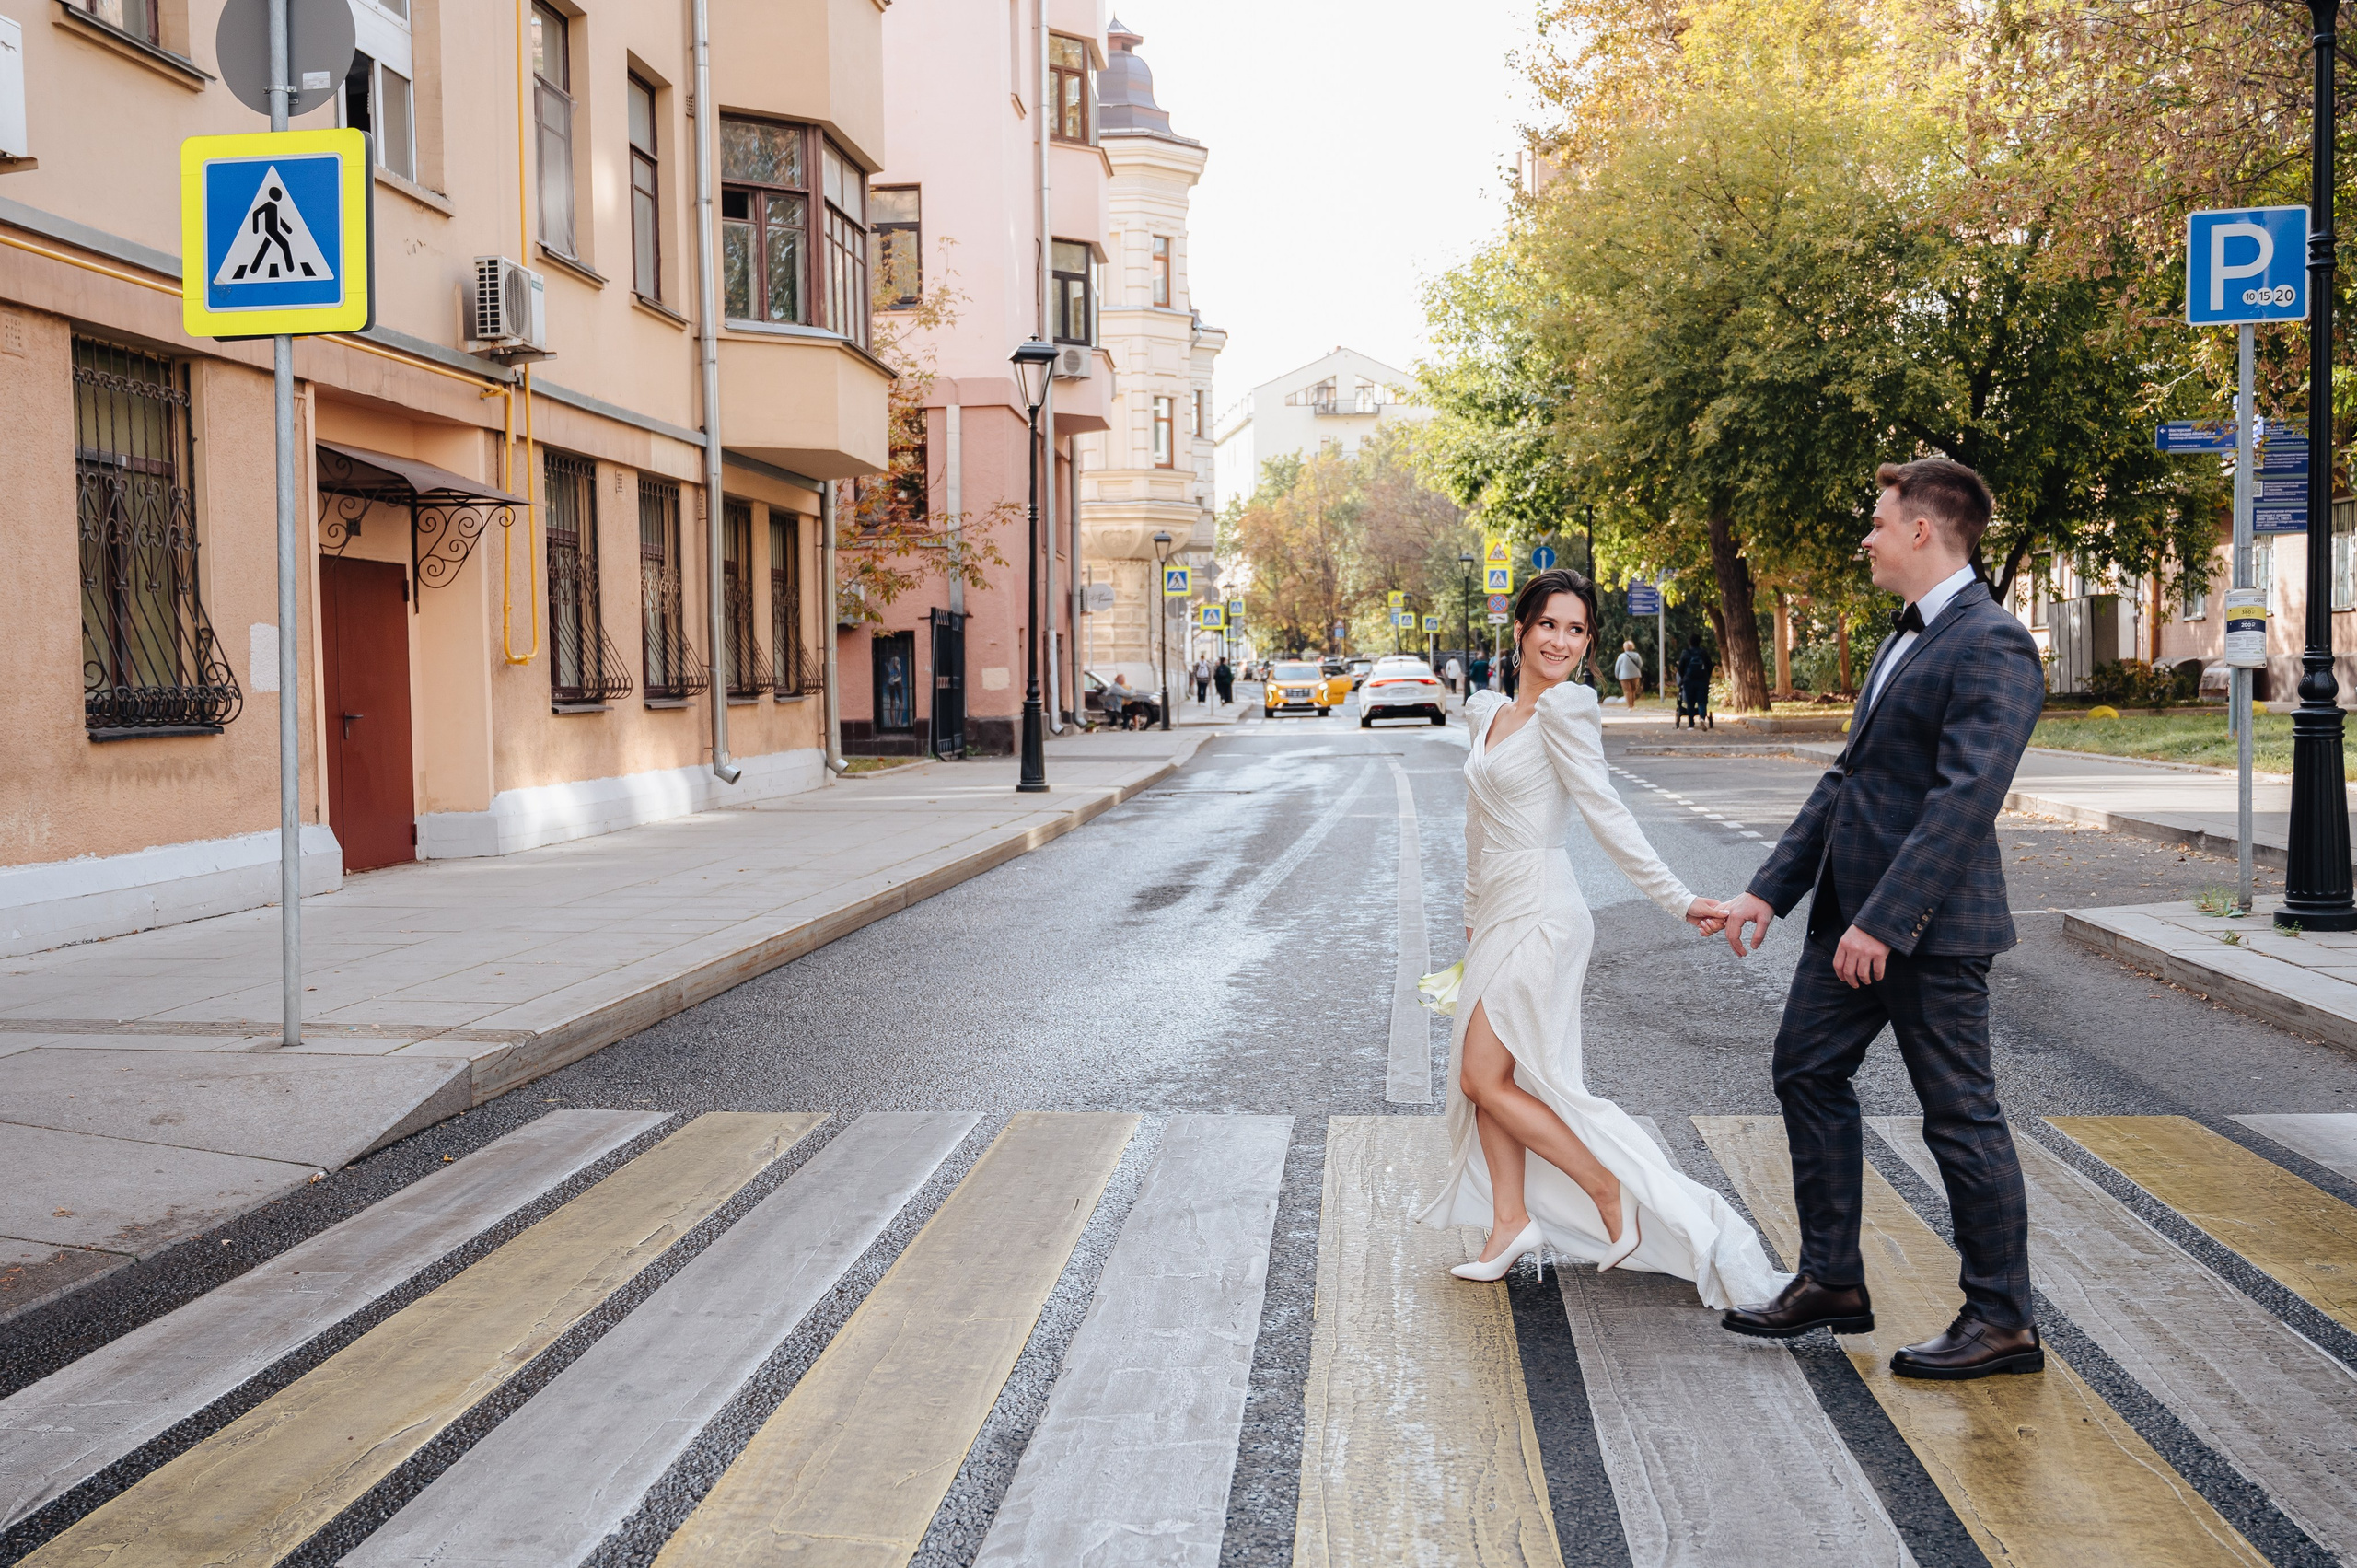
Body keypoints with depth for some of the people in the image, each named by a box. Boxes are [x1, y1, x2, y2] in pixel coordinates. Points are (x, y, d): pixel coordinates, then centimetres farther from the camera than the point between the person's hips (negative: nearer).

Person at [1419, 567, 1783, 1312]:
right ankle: (1510, 1222, 16)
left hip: (1540, 914, -8)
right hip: (1499, 914, 8)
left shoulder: (1565, 709, -12)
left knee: (1488, 1078, -8)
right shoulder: (1487, 712, 12)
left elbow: (1608, 817, -15)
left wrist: (1680, 901, -21)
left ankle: (1611, 1192, 2)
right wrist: (1473, 915, 25)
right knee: (1481, 1076, 8)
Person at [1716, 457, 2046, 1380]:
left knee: (1960, 1114, 0)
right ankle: (1832, 1281, 25)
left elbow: (1964, 798, -24)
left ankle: (2002, 1321, 14)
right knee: (1807, 1071, 14)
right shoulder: (1906, 637, 16)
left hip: (1929, 925, -10)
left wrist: (1885, 923, -26)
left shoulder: (1990, 645, -16)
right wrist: (1771, 888, 14)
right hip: (1853, 908, 10)